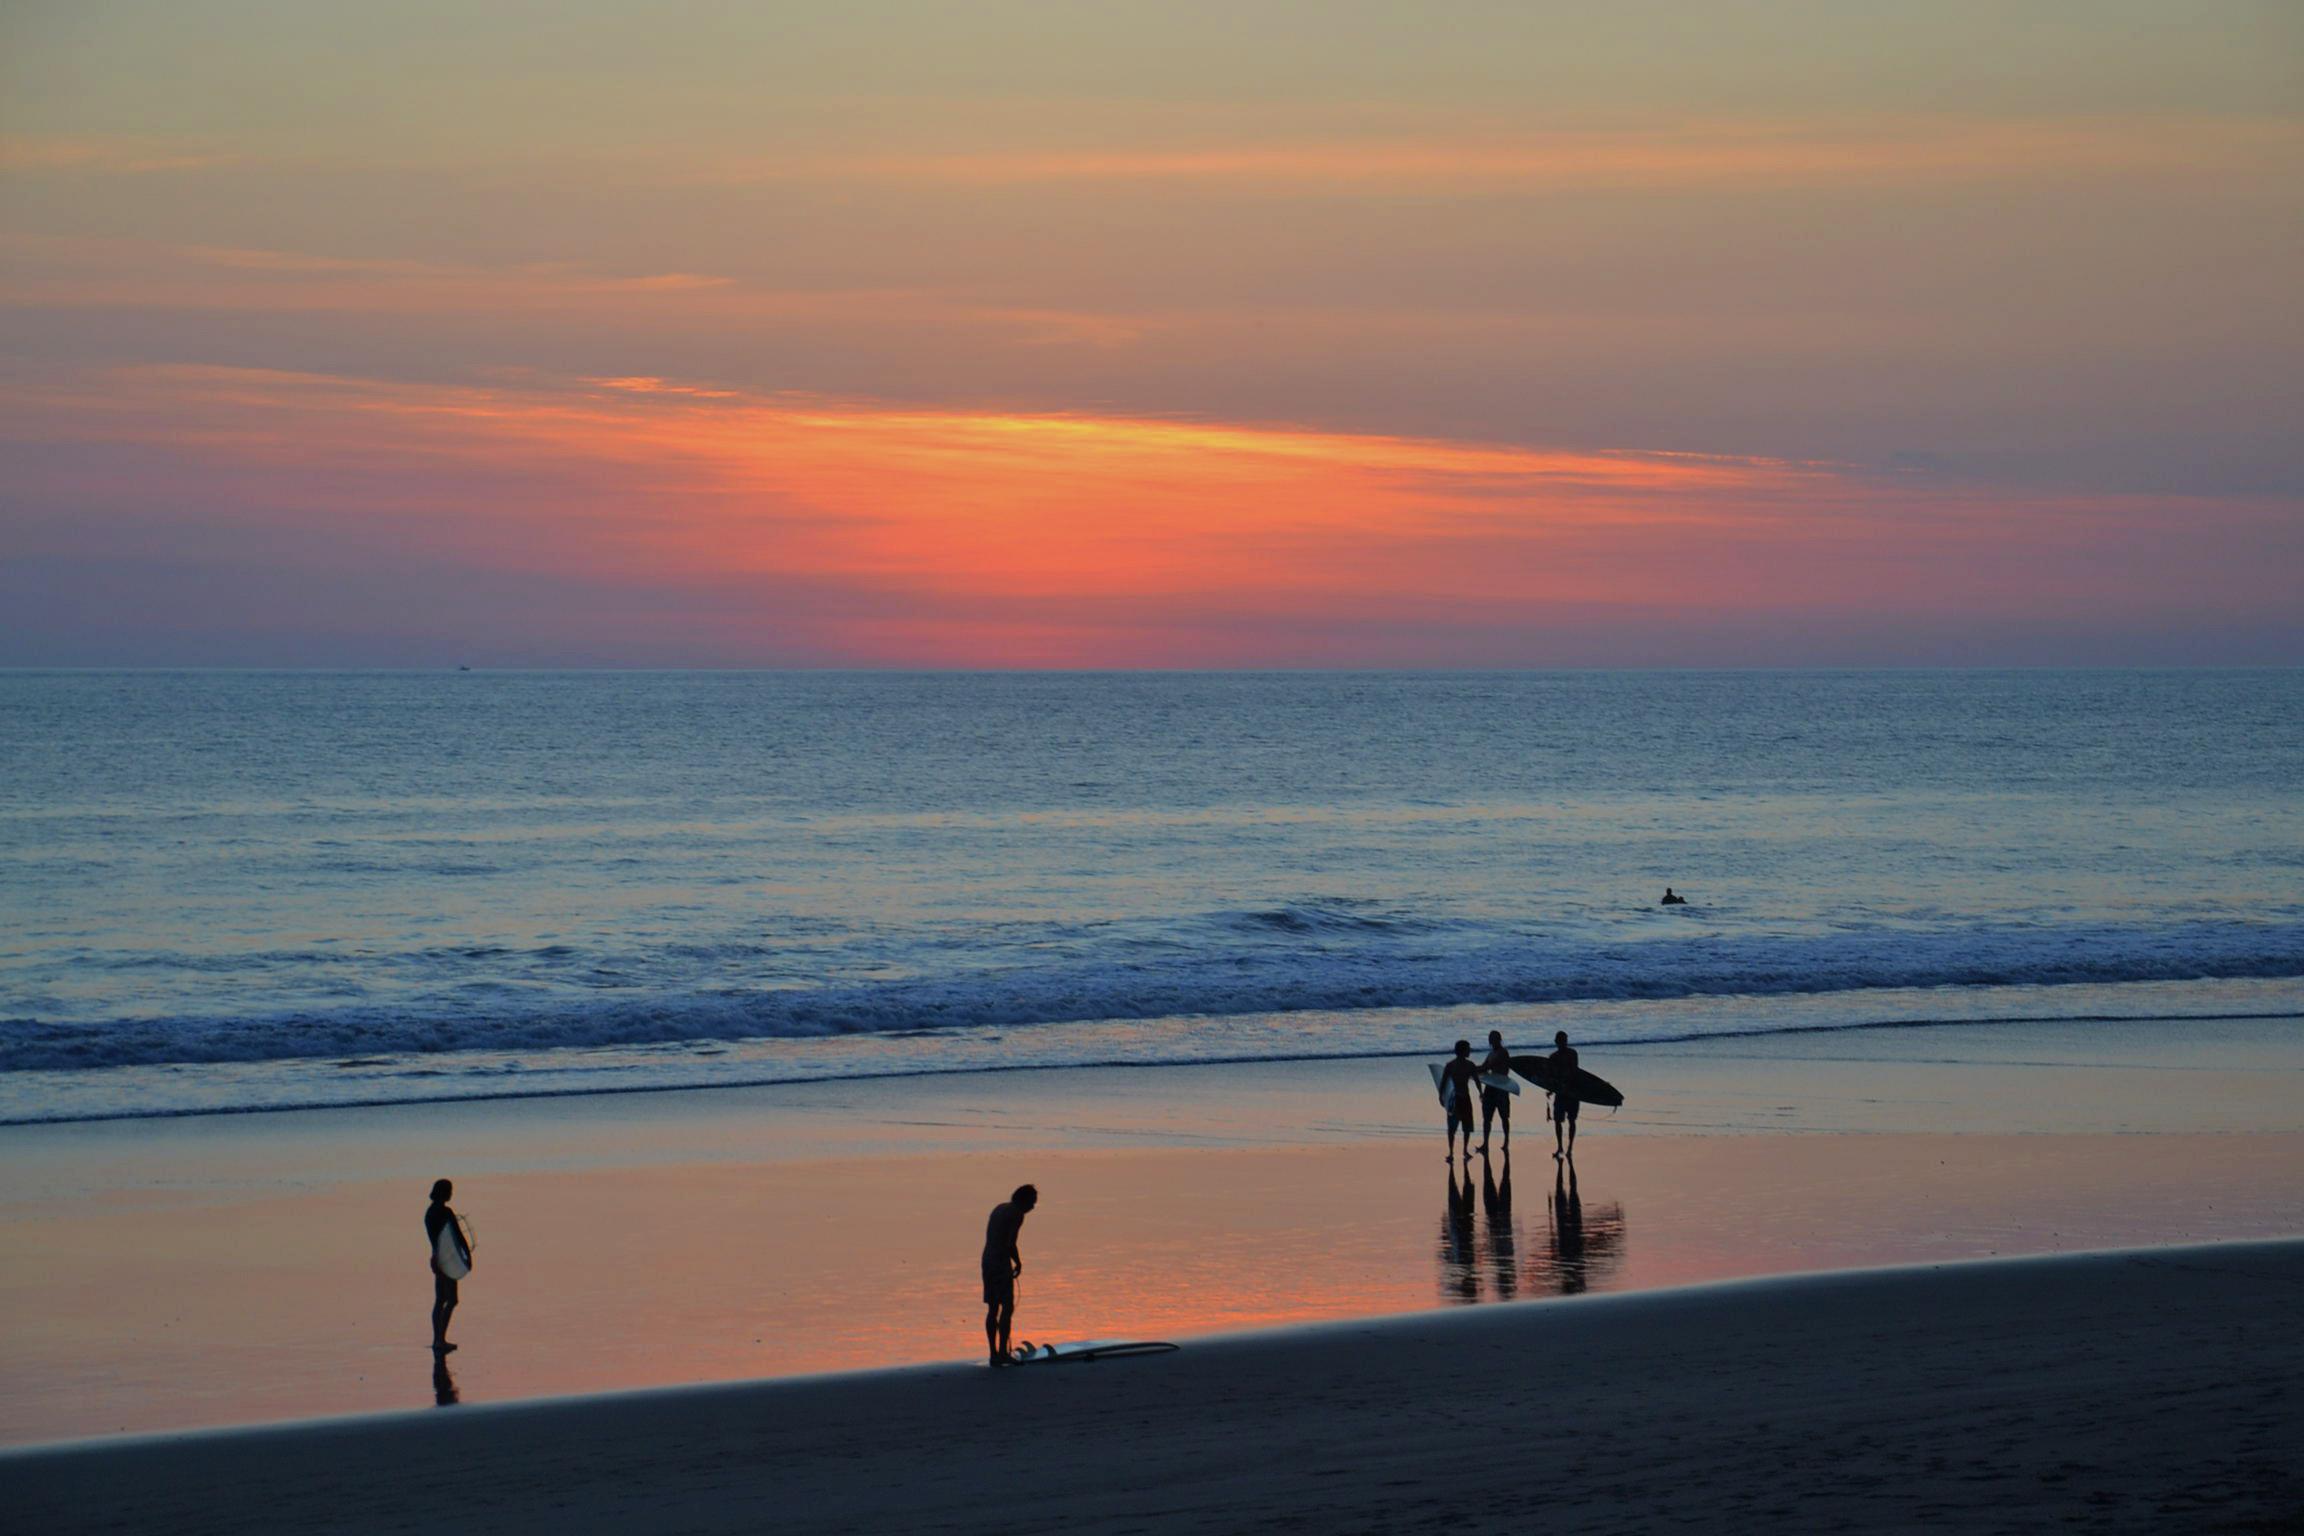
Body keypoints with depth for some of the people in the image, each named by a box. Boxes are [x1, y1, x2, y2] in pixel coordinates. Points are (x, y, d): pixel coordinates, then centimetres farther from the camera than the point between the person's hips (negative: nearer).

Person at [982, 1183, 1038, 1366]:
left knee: (993, 1309, 10)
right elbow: (1010, 1243, -19)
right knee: (1007, 1308, -5)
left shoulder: (999, 1209, 17)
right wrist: (1018, 1262, -3)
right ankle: (1002, 1352, -10)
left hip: (987, 1261, 9)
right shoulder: (1017, 1214, -10)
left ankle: (994, 1354, 11)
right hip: (1001, 1263, -9)